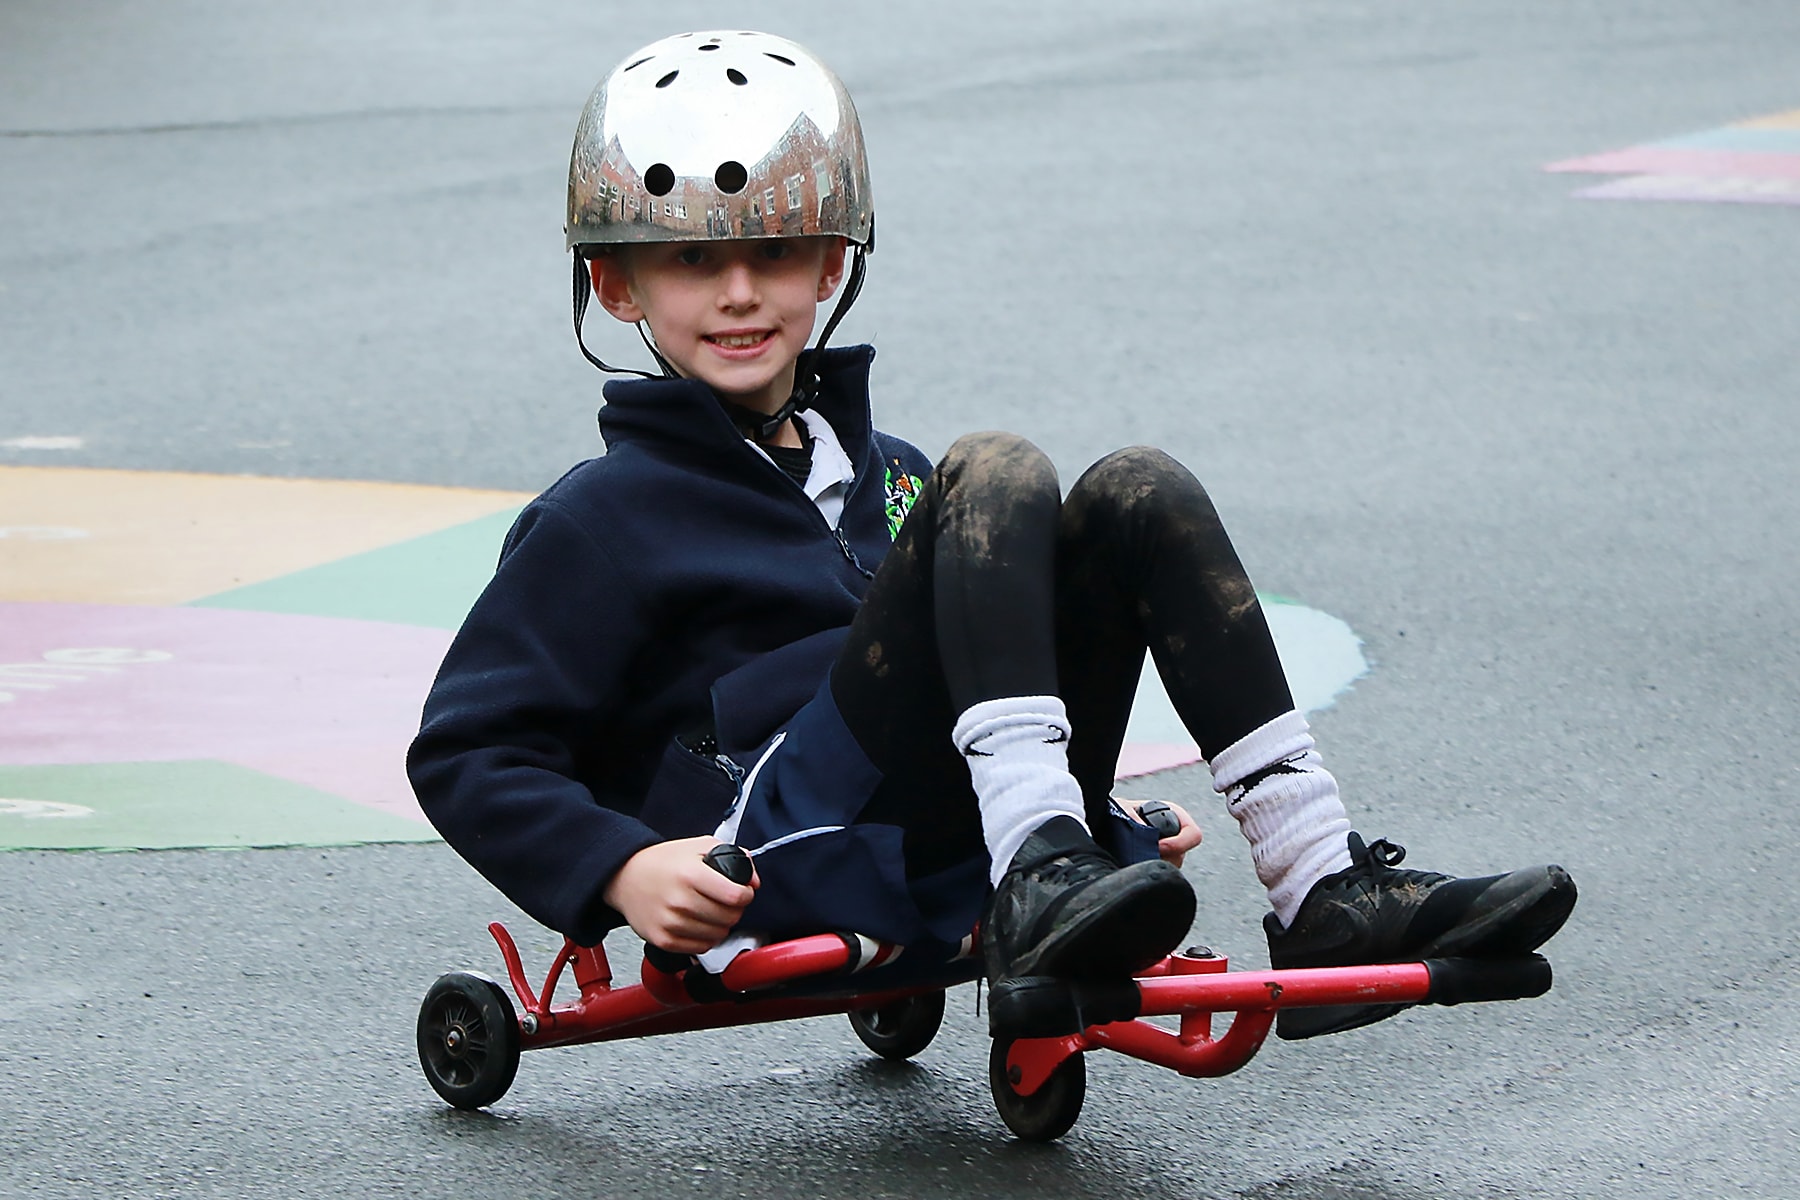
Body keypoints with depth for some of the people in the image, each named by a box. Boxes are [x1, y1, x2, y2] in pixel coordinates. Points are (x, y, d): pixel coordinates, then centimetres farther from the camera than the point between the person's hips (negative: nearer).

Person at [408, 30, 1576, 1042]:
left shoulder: (885, 474, 27)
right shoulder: (604, 520, 7)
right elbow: (466, 753, 2)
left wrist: (1116, 835, 18)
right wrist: (619, 870, -15)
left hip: (968, 860, 6)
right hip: (791, 849, -6)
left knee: (1137, 493, -11)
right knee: (996, 474, -21)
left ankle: (1326, 890, -23)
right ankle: (1046, 877, -42)